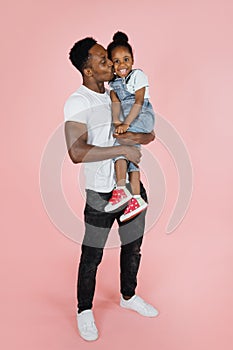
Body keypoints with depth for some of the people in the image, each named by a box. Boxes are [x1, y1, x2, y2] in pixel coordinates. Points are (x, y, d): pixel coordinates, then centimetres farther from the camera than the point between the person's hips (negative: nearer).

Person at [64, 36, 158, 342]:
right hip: (101, 190, -6)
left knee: (133, 245, 20)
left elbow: (151, 133, 8)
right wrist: (123, 149, -27)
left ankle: (129, 296, 43)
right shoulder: (77, 103, -14)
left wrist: (138, 137, -14)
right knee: (92, 255, 7)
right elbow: (76, 152, -29)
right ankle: (84, 311, 29)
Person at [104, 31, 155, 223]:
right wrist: (115, 120, -21)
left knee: (119, 139, -26)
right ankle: (136, 199, 9)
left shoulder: (138, 75, -8)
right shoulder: (113, 82, 11)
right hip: (128, 120, 8)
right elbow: (115, 101, -2)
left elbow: (139, 102, -17)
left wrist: (126, 123, -25)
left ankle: (121, 190, -26)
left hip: (143, 117, -8)